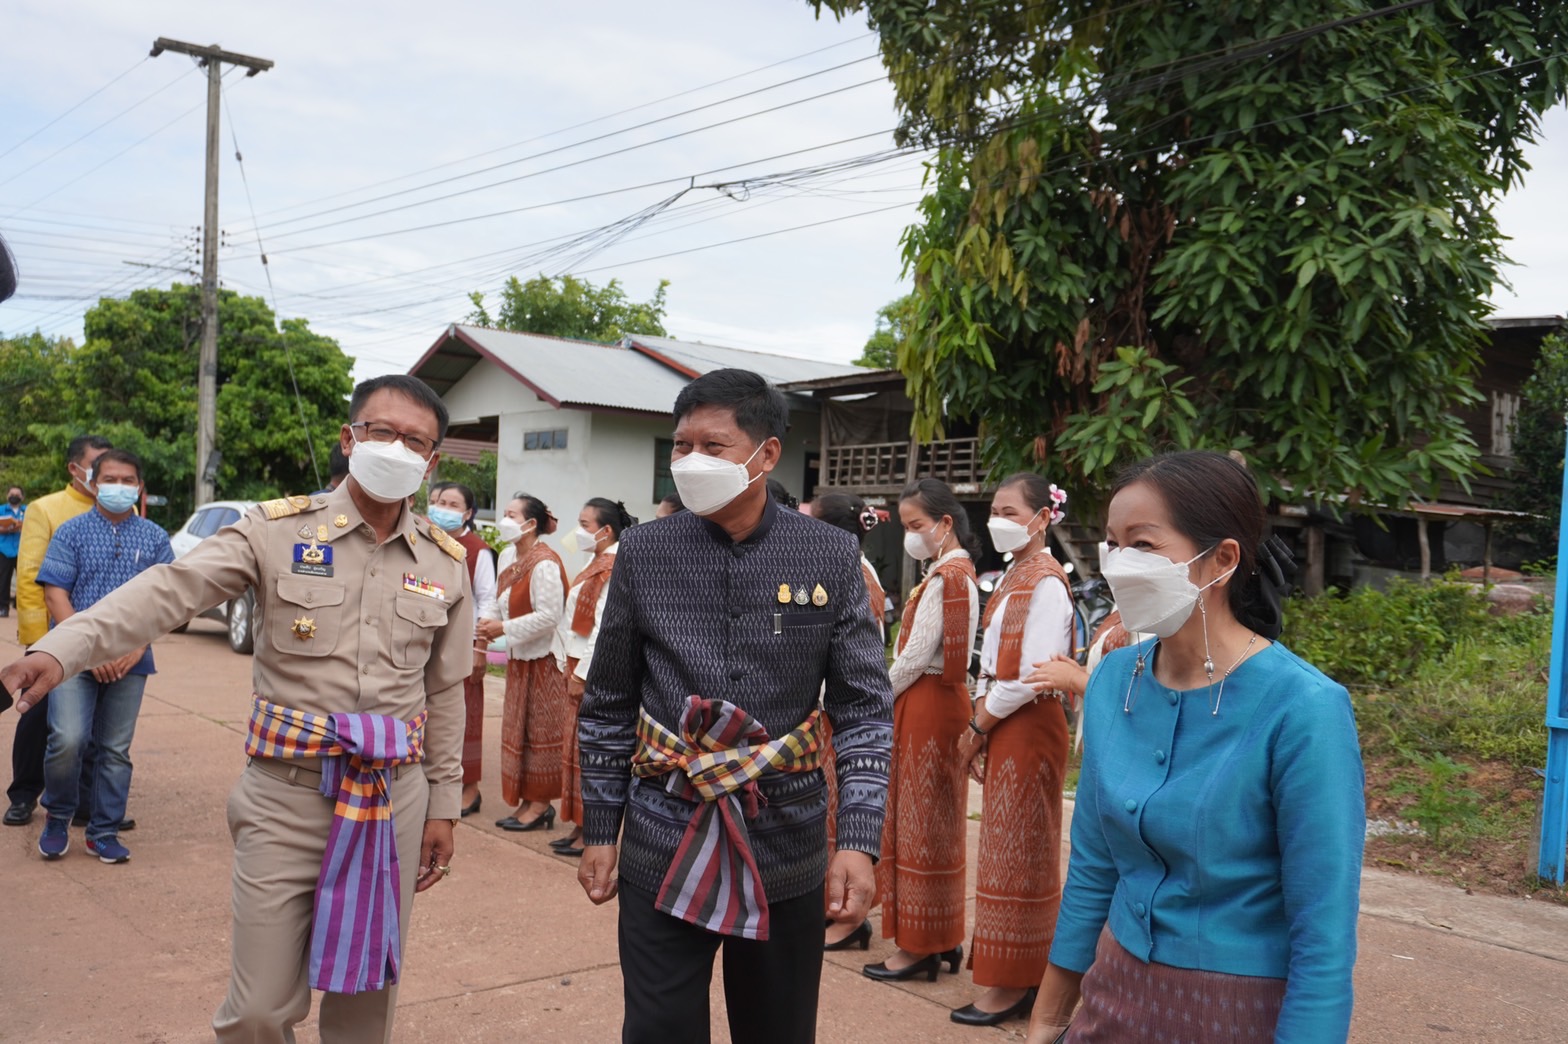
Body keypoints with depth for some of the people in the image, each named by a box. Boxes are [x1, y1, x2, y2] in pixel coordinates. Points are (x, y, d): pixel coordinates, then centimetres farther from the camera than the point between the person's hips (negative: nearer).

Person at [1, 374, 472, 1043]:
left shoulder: (446, 565, 6)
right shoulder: (279, 530, -3)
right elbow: (171, 590, -16)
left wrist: (443, 805, 11)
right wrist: (60, 650, -31)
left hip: (396, 795, 3)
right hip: (288, 793, -2)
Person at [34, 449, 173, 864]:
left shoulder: (155, 538, 7)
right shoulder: (72, 531, 3)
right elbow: (55, 594, -3)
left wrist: (137, 648, -9)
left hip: (130, 660, 2)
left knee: (116, 750, 6)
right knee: (67, 740, -14)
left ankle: (104, 832, 18)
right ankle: (57, 815, 11)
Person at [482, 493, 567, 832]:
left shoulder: (544, 564, -19)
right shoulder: (508, 556, 8)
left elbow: (548, 616, -23)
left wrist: (504, 628, -19)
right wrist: (493, 623, -1)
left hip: (543, 658, -9)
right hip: (518, 656, 9)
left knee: (539, 729, -1)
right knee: (518, 728, 13)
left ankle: (541, 803, 10)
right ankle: (528, 801, 22)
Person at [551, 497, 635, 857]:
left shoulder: (613, 568, -17)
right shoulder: (597, 564, 14)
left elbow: (604, 628, -22)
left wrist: (582, 673, -19)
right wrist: (573, 668, 13)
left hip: (594, 672, -10)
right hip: (580, 666, 10)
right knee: (579, 747, 13)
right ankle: (581, 825, 22)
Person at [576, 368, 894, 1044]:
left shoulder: (830, 557, -3)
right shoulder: (643, 553, -1)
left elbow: (864, 709, -2)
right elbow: (608, 708, 7)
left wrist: (858, 840, -10)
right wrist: (599, 831, 7)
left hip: (787, 853, 0)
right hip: (662, 850, 0)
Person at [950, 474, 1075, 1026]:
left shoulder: (1046, 582, -15)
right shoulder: (1014, 577, 12)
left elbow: (1031, 678, -20)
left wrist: (977, 725, -11)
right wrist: (978, 727, 6)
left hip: (1027, 729, -9)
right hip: (1000, 727, 9)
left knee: (1016, 853, 0)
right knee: (1008, 850, 14)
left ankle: (1010, 987, 12)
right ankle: (1022, 976, 24)